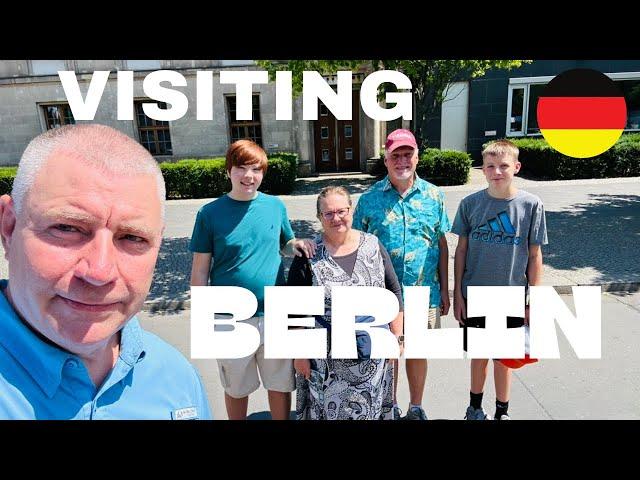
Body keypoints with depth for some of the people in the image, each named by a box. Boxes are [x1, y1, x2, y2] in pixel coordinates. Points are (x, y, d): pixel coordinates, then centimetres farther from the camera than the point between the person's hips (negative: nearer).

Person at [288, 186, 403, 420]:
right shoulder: (309, 255, -7)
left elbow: (394, 293, 5)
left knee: (370, 408, 17)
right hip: (326, 359, -2)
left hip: (372, 355, 2)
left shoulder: (373, 246, -1)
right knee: (327, 409, 11)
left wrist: (397, 337, 3)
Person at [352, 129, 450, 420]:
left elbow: (442, 244, 6)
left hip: (425, 292, 1)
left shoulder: (433, 195, 1)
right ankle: (389, 407, 38)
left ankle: (416, 408, 39)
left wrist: (444, 289, 6)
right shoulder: (369, 199, -4)